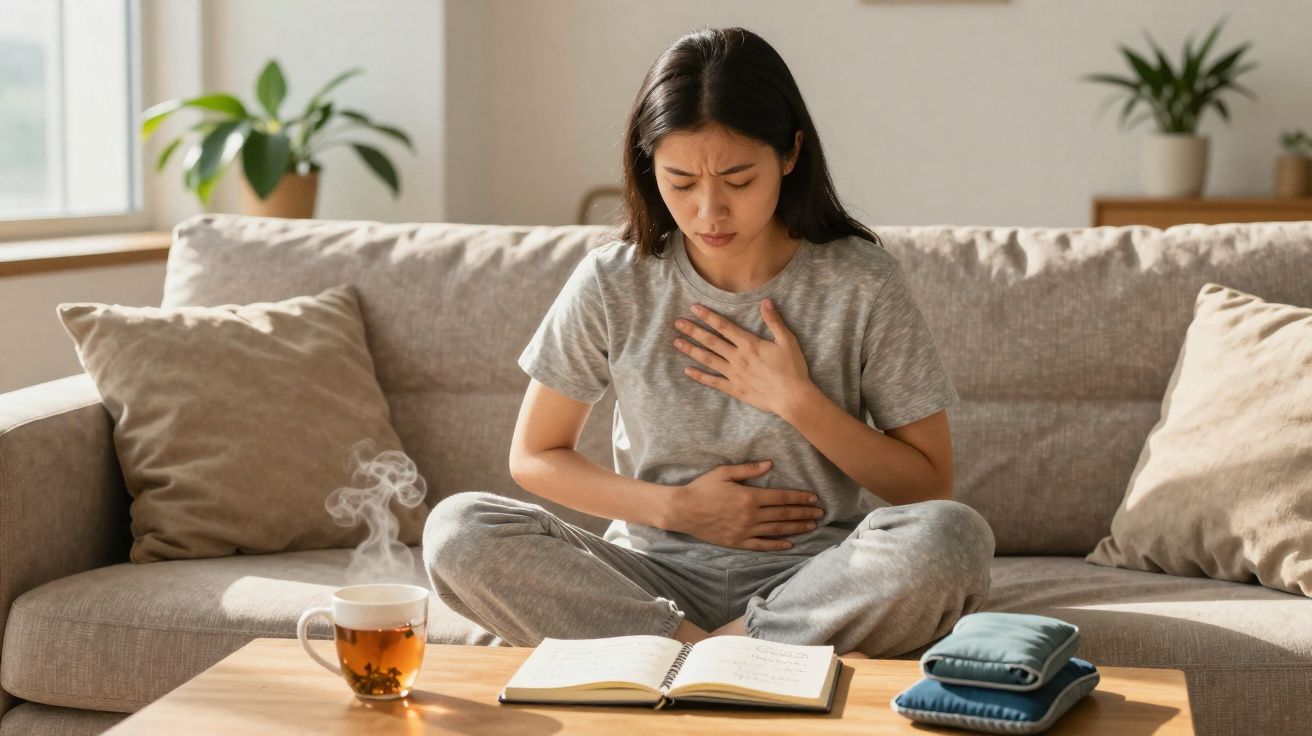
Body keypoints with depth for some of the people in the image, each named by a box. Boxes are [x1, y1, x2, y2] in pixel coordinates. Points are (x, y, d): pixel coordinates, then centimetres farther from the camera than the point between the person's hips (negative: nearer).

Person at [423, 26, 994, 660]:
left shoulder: (862, 286, -5)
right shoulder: (611, 285, -2)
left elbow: (929, 485, -1)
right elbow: (534, 457, 8)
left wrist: (798, 399, -12)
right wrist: (678, 507, -6)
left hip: (816, 581, -1)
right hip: (659, 574, 1)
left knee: (952, 537, -33)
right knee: (458, 531, -24)